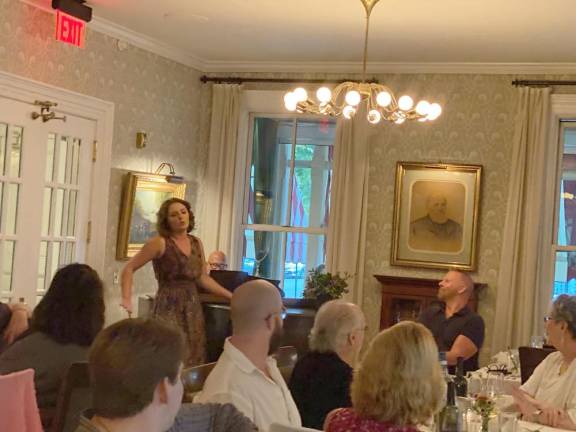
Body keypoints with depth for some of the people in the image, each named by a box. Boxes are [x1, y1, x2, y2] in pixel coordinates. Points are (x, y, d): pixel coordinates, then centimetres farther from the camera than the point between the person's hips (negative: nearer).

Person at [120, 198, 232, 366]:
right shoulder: (160, 243, -6)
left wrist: (231, 296, 17)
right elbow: (129, 268, -5)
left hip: (193, 309, 6)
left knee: (193, 361, 5)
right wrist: (127, 299, -19)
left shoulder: (196, 243, 11)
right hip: (169, 308, -6)